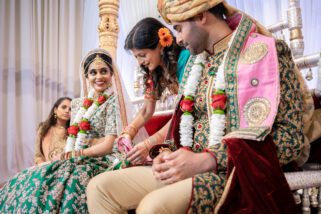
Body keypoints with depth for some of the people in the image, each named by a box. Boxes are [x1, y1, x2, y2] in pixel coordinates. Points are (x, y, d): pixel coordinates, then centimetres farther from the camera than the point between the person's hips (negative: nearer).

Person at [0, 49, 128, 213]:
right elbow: (71, 139, 12)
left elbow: (109, 145, -10)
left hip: (100, 163, -6)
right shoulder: (78, 104, 15)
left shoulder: (113, 101, -2)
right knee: (23, 182, -14)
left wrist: (76, 153, -8)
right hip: (76, 161, 6)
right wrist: (94, 141, -7)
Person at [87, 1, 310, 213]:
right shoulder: (198, 63, 16)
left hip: (237, 172, -7)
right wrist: (168, 154, -1)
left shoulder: (265, 52, -6)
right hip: (194, 168, 7)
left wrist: (206, 160, -20)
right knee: (100, 187, -5)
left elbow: (291, 137, -13)